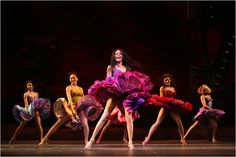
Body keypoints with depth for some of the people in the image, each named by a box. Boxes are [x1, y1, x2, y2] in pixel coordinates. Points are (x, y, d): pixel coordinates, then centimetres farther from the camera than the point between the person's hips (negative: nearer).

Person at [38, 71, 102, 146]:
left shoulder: (81, 89, 16)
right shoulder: (68, 88, 0)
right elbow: (69, 99, -15)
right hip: (71, 108, -3)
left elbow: (84, 100, 17)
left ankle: (86, 141, -6)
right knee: (58, 123, -6)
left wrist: (89, 107, 0)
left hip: (81, 109, 3)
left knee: (85, 124, -20)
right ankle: (45, 139, 2)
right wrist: (72, 109, -30)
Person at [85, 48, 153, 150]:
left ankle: (130, 142, -8)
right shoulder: (111, 67, 15)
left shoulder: (127, 68, 23)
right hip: (114, 93, -2)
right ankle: (92, 139, -11)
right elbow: (107, 81, 8)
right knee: (105, 116, -12)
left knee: (129, 116, -14)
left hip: (126, 94, 2)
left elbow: (132, 80, 19)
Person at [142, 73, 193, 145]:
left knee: (179, 123, -2)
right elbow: (161, 98, -1)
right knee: (157, 123, -14)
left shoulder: (173, 88, 18)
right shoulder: (162, 88, 6)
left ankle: (182, 139, 15)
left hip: (173, 107, 4)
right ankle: (147, 138, -14)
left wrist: (179, 103, 10)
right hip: (165, 107, -4)